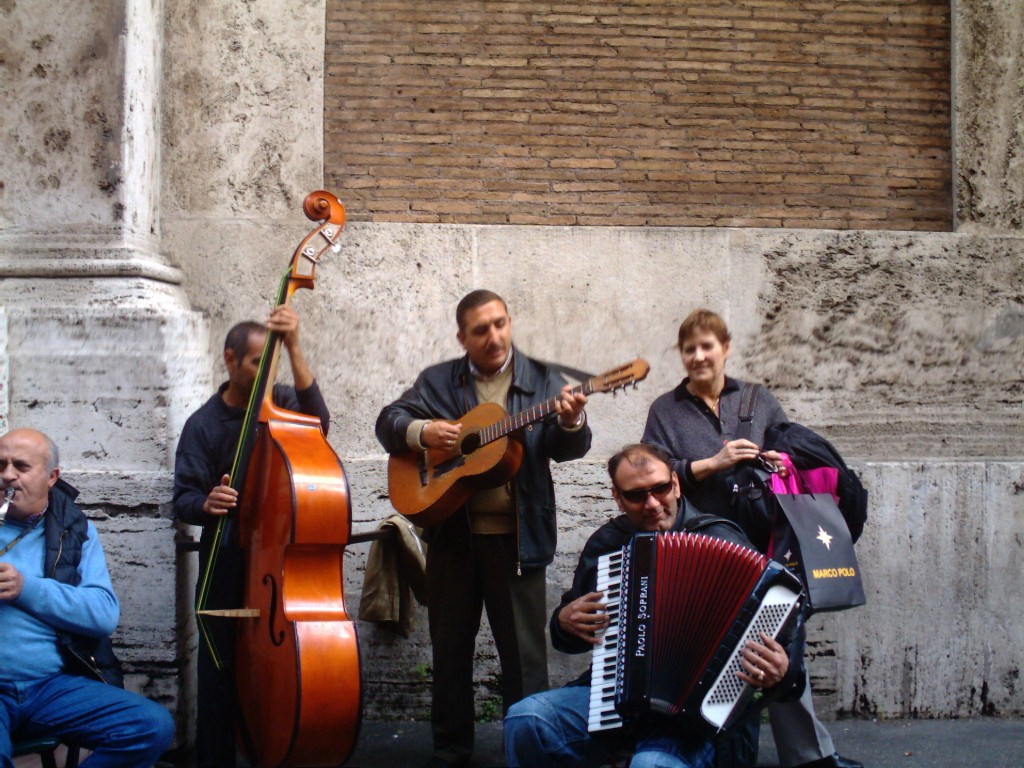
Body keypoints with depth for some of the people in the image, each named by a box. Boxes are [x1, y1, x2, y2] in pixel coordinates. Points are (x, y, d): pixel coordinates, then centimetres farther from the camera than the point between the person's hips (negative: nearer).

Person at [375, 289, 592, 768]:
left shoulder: (540, 380, 3)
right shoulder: (437, 381, 9)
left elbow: (566, 448, -6)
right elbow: (388, 421, 7)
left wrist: (570, 423, -29)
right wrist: (421, 431, -14)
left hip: (517, 536, -2)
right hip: (451, 532, 3)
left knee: (523, 652, 3)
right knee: (449, 648, 12)